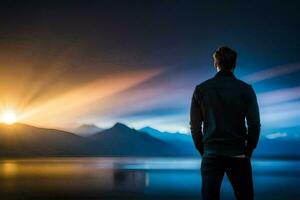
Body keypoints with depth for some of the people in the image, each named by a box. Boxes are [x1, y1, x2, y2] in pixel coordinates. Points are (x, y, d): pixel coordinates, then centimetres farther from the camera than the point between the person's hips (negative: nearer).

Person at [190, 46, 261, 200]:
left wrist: (202, 151, 10)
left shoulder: (201, 89, 2)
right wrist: (248, 151, 8)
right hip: (238, 154, 0)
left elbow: (195, 125, 2)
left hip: (211, 154, 1)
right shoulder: (246, 89, -1)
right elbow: (254, 124, -3)